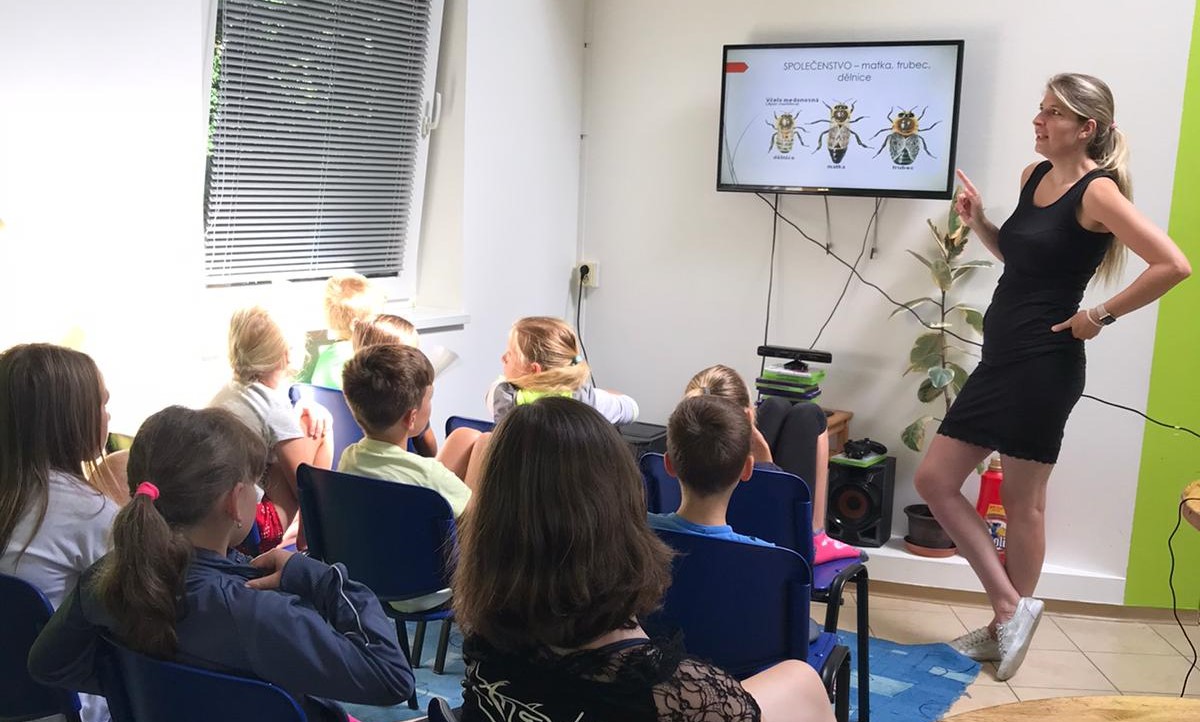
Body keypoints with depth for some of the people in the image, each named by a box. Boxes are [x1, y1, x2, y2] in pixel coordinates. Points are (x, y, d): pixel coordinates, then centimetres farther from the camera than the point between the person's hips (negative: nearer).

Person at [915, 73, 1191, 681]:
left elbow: (1174, 265, -22)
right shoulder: (1034, 175, 10)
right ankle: (1009, 609, 19)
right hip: (1000, 357, 9)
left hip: (1044, 364, -9)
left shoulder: (1097, 192, -13)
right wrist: (979, 223, 8)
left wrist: (1102, 316, -15)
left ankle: (1009, 618, 21)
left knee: (1022, 502, 4)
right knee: (934, 480, 8)